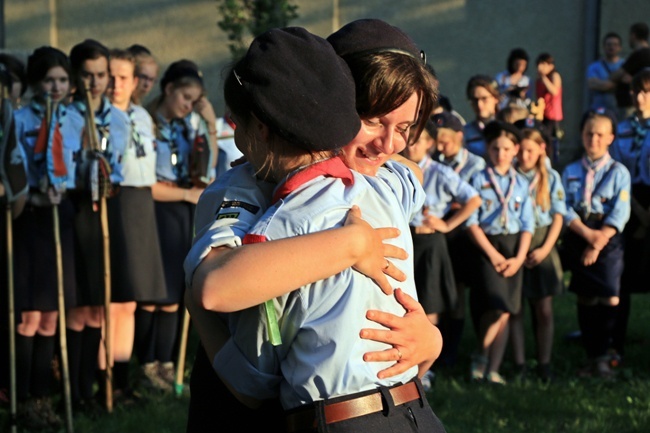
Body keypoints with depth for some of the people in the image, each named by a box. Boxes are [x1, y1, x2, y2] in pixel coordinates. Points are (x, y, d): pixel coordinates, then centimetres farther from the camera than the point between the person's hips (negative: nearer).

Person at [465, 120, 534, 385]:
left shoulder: (521, 184, 8)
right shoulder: (479, 180, -1)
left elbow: (527, 224, 6)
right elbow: (472, 222, -5)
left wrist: (520, 257, -7)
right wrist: (493, 254, -12)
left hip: (514, 248, 3)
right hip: (486, 246, -3)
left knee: (505, 312, 1)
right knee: (496, 307, -16)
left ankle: (492, 369, 7)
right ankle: (481, 357, 4)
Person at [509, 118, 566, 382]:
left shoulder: (551, 177, 3)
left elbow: (558, 216, 2)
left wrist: (545, 248, -9)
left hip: (541, 245, 1)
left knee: (544, 309, 4)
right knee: (514, 309, 3)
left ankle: (544, 364, 13)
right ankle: (519, 365, 11)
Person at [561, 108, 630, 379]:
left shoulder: (619, 172, 1)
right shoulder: (571, 172, 8)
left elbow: (620, 214, -7)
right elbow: (565, 209, -1)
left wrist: (598, 243, -15)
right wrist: (587, 233, -16)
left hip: (608, 241, -2)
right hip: (577, 240, 2)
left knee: (609, 300, -12)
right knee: (585, 301, 7)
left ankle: (600, 358, -3)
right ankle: (591, 357, 15)